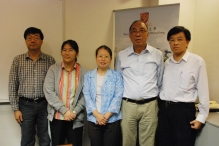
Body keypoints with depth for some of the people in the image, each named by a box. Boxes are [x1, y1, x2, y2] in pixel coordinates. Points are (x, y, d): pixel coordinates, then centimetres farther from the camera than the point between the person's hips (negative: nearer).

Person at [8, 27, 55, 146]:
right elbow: (12, 86, 2)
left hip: (45, 104, 0)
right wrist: (16, 109, -3)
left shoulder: (50, 60, 2)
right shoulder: (18, 60, 2)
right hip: (26, 105, 0)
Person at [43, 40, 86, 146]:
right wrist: (64, 111, -13)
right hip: (57, 117, 0)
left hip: (76, 119, 0)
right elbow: (48, 92, -7)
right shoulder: (53, 69, 0)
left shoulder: (83, 72, 1)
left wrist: (75, 112, -13)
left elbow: (85, 95, -2)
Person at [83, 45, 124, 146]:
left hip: (112, 120, -1)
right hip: (93, 120, 1)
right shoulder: (88, 76, 8)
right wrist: (97, 114, -13)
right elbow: (87, 96, -1)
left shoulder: (117, 76, 4)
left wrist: (107, 115, -14)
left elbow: (118, 97, -5)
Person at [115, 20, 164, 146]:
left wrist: (157, 99, 12)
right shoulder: (121, 56, 3)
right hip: (128, 105, 1)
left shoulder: (157, 55, 2)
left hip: (150, 105, 0)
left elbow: (160, 81, 10)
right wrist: (120, 100, 11)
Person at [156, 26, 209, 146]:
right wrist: (160, 107, 11)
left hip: (184, 110, -5)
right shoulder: (166, 63, 8)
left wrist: (201, 116, -7)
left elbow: (203, 91, -7)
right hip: (164, 109, 5)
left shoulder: (197, 62, -8)